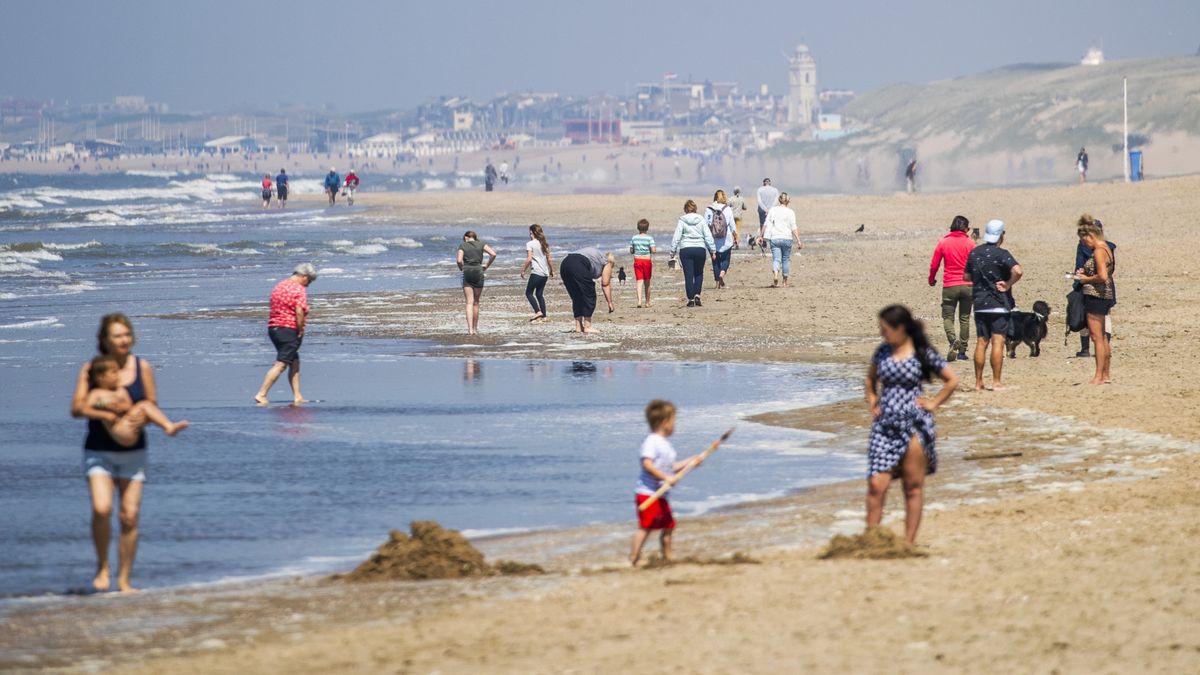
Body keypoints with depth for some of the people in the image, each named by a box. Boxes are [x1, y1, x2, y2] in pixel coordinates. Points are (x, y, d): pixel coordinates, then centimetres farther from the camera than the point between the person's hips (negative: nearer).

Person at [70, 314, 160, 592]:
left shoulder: (142, 367, 3)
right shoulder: (91, 369, -1)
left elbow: (152, 407, 6)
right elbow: (76, 407, -9)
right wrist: (103, 414, -25)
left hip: (133, 451, 2)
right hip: (98, 451, -2)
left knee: (130, 516, -1)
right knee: (102, 508, -21)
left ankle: (124, 580, 9)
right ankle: (102, 567, 0)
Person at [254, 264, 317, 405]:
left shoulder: (279, 286, 15)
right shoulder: (299, 290, -11)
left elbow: (275, 308, 15)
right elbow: (299, 312, -22)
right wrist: (300, 331, -10)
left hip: (273, 328, 9)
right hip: (289, 329, -9)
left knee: (294, 362, 17)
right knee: (280, 364, -7)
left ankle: (297, 397, 16)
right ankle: (261, 394, -12)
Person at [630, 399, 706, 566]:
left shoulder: (665, 444, 17)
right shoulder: (651, 442, -15)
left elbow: (672, 467, 22)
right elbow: (647, 464, -27)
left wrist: (691, 462, 15)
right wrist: (666, 477, -29)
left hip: (660, 495, 10)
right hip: (647, 494, -10)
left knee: (668, 526, 13)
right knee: (645, 526, -14)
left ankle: (667, 557, 23)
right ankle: (633, 558, -13)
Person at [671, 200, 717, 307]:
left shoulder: (682, 221, -2)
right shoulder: (701, 220, 2)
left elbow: (676, 237, -3)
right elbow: (708, 236, 3)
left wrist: (673, 250, 4)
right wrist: (712, 250, 8)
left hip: (686, 250, -1)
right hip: (700, 249, 1)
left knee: (688, 275, 3)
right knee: (699, 274, 17)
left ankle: (691, 299, 2)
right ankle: (697, 295, 2)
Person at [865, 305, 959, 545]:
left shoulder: (924, 354, -4)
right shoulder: (882, 352, 9)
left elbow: (952, 380, 4)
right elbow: (871, 378, 28)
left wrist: (933, 403, 0)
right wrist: (872, 400, 13)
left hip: (914, 425, -4)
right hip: (884, 425, 4)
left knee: (913, 488, 3)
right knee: (876, 485, -7)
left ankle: (908, 541, 8)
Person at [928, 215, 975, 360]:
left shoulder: (943, 243, 0)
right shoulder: (970, 243, -2)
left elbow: (934, 265, 3)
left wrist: (931, 279, 21)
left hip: (949, 286, -1)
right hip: (967, 285, 1)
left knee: (948, 316, 5)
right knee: (964, 318, 9)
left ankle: (953, 339, -24)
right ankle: (962, 352, 9)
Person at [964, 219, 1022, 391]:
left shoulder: (974, 253, 6)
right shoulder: (1000, 254, -12)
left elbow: (966, 276, 15)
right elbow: (1017, 271, -26)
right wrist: (1008, 285, -13)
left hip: (979, 304, 5)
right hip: (999, 305, -5)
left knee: (981, 343, 10)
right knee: (998, 342, -4)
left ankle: (978, 382, 12)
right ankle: (996, 382, -6)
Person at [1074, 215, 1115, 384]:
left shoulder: (1099, 251, -17)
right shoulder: (1105, 248, 13)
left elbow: (1103, 276, -25)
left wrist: (1086, 279, -10)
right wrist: (1085, 273, 10)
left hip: (1096, 294, -11)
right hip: (1105, 295, 11)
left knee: (1097, 336, -7)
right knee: (1102, 337, 16)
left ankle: (1099, 377, -6)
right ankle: (1106, 374, 22)